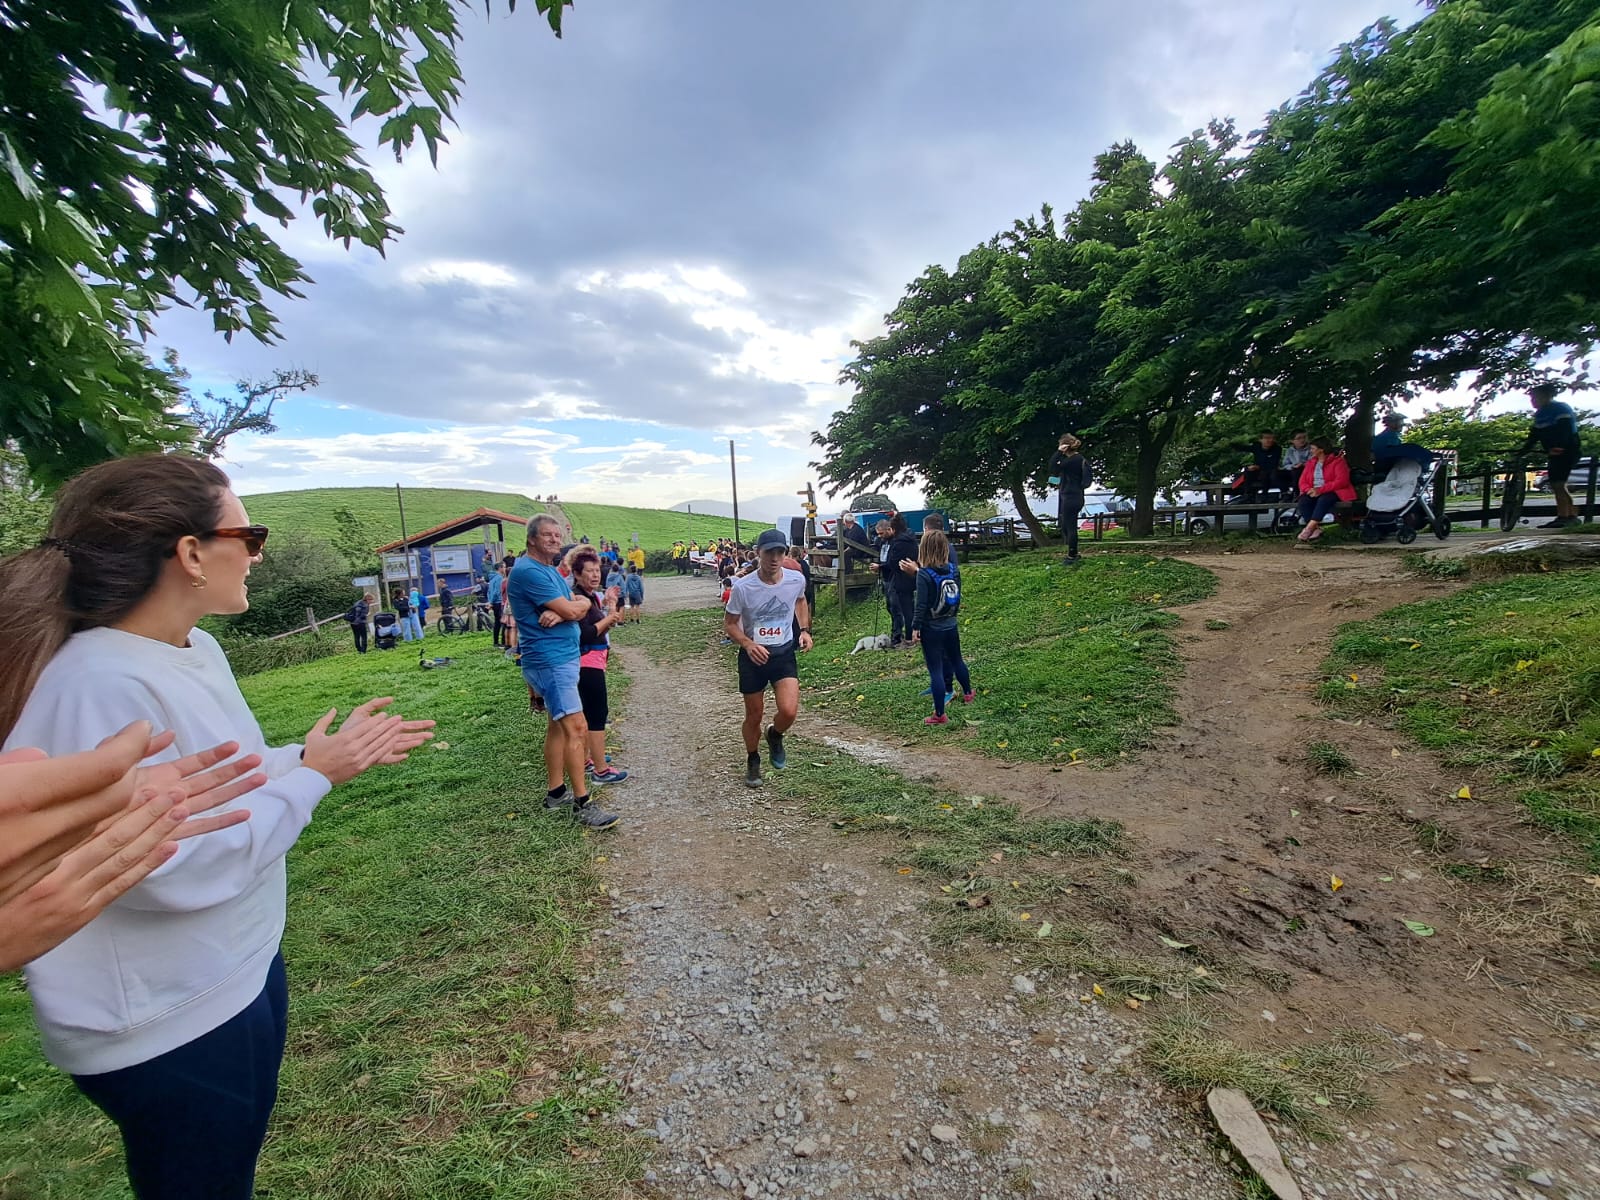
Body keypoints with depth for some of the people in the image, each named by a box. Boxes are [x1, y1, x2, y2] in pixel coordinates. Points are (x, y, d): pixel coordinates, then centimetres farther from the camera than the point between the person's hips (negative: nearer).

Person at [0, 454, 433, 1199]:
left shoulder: (196, 650, -1)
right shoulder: (99, 686, -30)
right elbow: (179, 870, -30)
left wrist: (331, 753, 0)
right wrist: (315, 774, -22)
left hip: (240, 971, 8)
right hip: (168, 1025, -8)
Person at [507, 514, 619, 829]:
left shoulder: (552, 571, 16)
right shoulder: (529, 571, -15)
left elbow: (581, 607, 5)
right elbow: (571, 610, -20)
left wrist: (560, 613, -15)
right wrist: (578, 604, 2)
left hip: (562, 658, 10)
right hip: (550, 659, -10)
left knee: (558, 725, 15)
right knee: (577, 728, -12)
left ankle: (556, 793, 25)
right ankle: (582, 804, -7)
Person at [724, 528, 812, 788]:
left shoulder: (797, 579, -10)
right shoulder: (742, 587, -19)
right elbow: (729, 624, -7)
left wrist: (804, 630, 1)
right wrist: (748, 644, -24)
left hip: (784, 653, 1)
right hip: (753, 656, -1)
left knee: (789, 711, -16)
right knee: (754, 716, 9)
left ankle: (775, 736, 21)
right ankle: (753, 762, 37)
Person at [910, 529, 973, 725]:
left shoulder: (924, 574, -19)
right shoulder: (953, 569, -2)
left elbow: (921, 604, -18)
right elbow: (958, 597, 8)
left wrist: (915, 627, -10)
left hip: (931, 630, -6)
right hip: (951, 626, 6)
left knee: (935, 670, -1)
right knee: (956, 661, 27)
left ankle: (939, 715, 4)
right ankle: (967, 693, 49)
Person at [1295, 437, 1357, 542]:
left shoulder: (1337, 461, -3)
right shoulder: (1311, 463, 15)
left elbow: (1342, 481, -15)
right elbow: (1303, 481, 9)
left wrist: (1320, 490, -23)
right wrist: (1309, 490, -14)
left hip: (1334, 492, -5)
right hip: (1314, 493, 5)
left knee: (1323, 500, -38)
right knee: (1304, 500, -29)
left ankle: (1309, 528, -43)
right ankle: (1317, 529, -37)